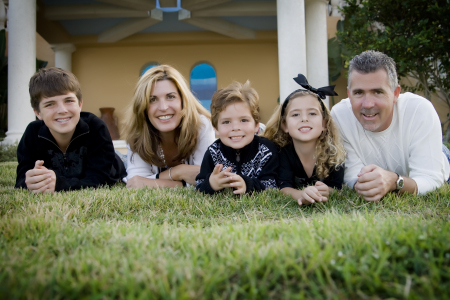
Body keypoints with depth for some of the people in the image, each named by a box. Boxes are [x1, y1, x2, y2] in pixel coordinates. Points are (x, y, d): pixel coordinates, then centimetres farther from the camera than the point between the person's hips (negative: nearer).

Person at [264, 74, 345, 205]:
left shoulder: (334, 151, -15)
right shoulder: (282, 151, -17)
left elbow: (336, 186, -15)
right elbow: (284, 186, -25)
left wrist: (326, 192, -41)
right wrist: (300, 195, -49)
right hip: (294, 205, -1)